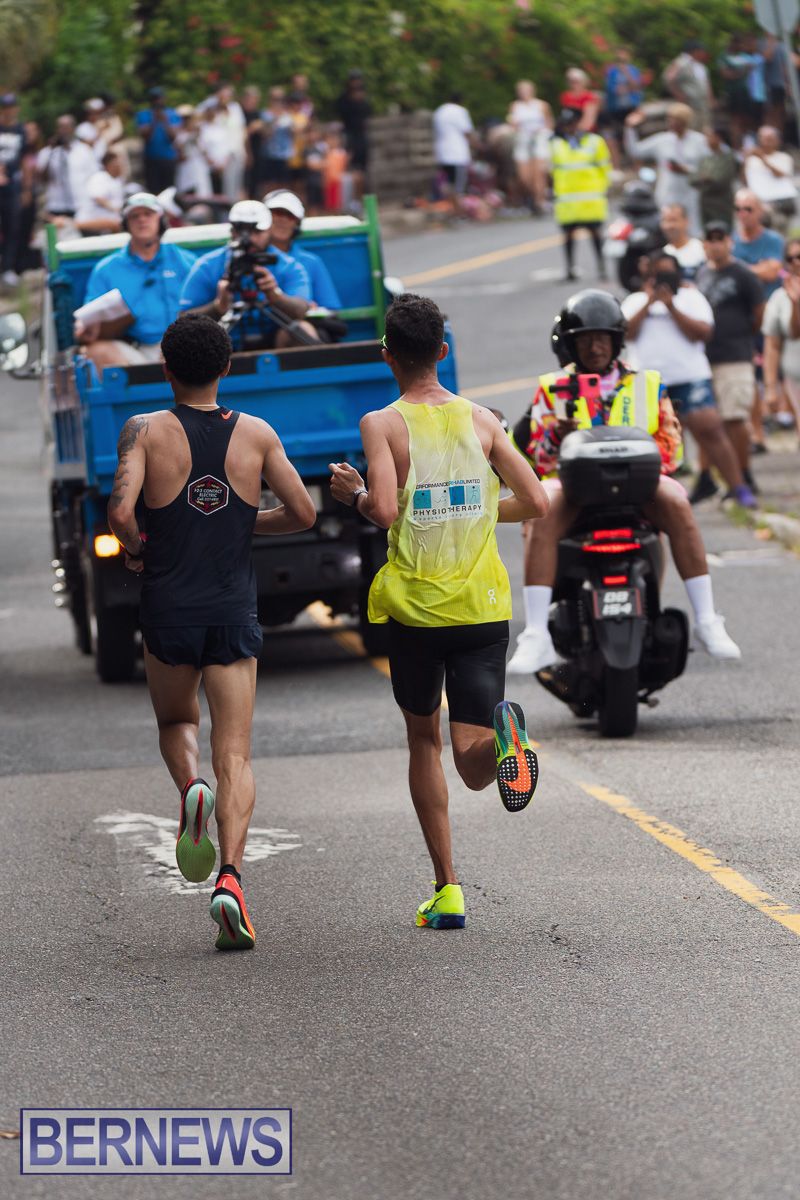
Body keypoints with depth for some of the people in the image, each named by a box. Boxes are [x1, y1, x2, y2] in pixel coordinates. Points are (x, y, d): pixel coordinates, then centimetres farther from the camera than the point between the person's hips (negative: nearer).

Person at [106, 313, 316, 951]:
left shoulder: (145, 431, -4)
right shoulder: (256, 434, 2)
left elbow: (121, 510, -17)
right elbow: (302, 513, 3)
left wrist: (135, 549, 4)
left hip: (169, 610, 0)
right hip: (235, 612, 0)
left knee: (177, 722, 27)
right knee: (235, 758, -1)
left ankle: (191, 788, -5)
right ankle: (231, 876, -21)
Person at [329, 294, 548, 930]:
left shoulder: (383, 424, -5)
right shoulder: (482, 420, 5)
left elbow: (384, 511, -19)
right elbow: (536, 503, 4)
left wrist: (353, 492, 3)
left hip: (415, 608, -1)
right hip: (484, 606, 1)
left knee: (423, 740, 19)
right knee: (473, 767, -1)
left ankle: (447, 889, 14)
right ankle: (502, 731, -39)